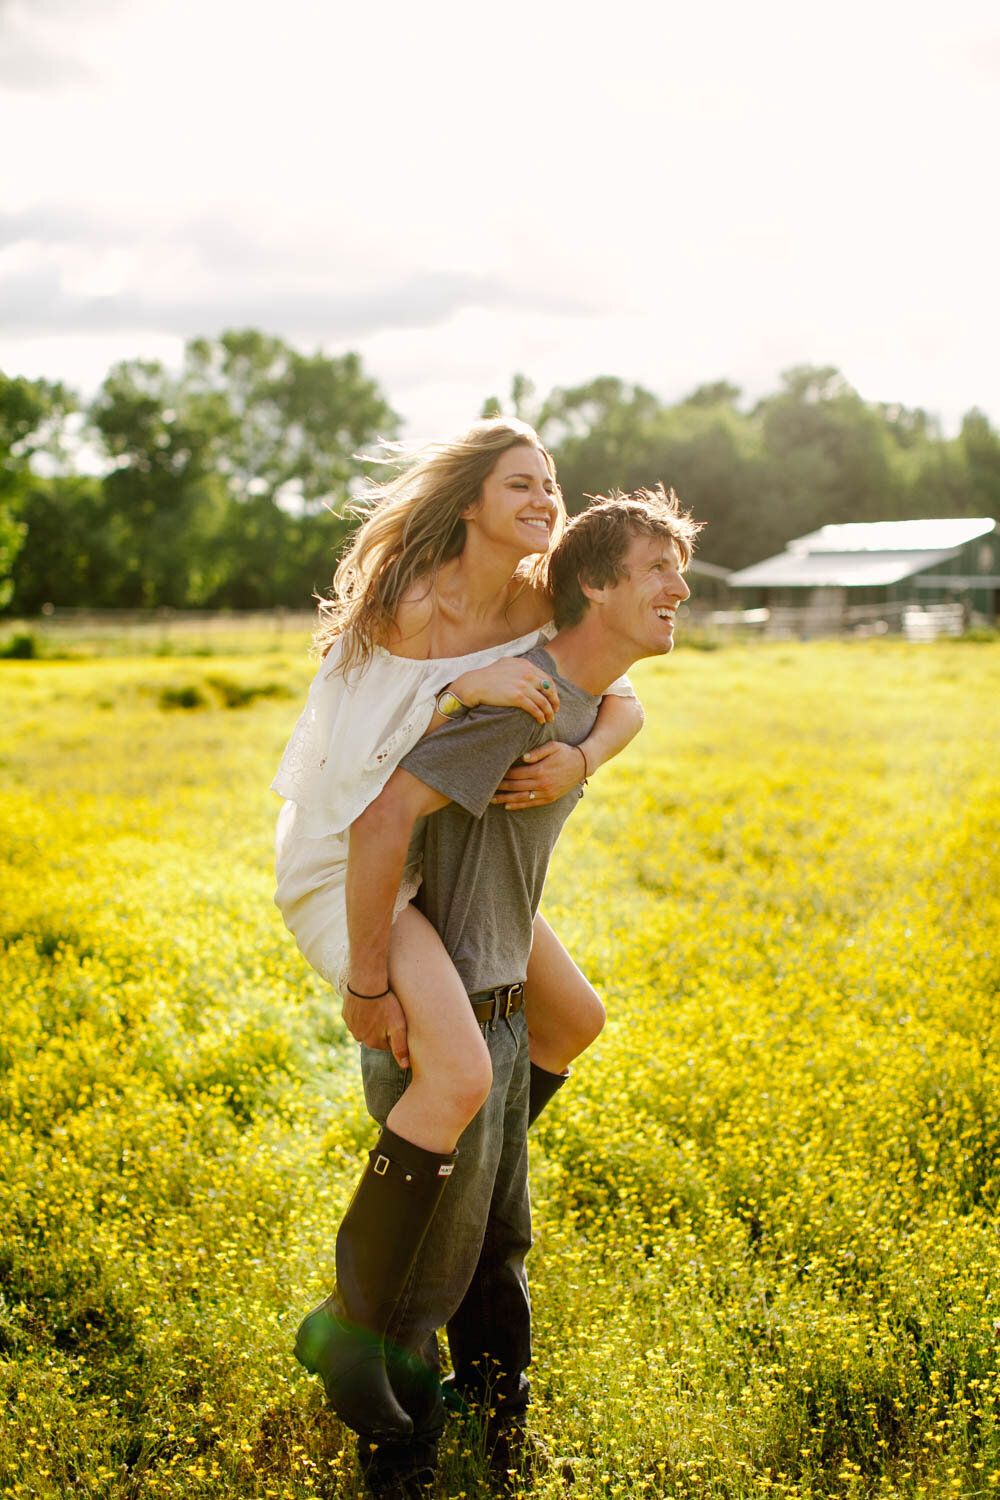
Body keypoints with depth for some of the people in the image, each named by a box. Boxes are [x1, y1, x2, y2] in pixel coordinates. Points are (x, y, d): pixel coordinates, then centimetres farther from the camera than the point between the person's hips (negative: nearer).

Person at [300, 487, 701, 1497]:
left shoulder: (587, 704, 7)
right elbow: (383, 820, -31)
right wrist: (370, 990, -25)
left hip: (498, 1007, 9)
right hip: (440, 1025, -9)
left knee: (498, 1252, 21)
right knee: (422, 1272, 5)